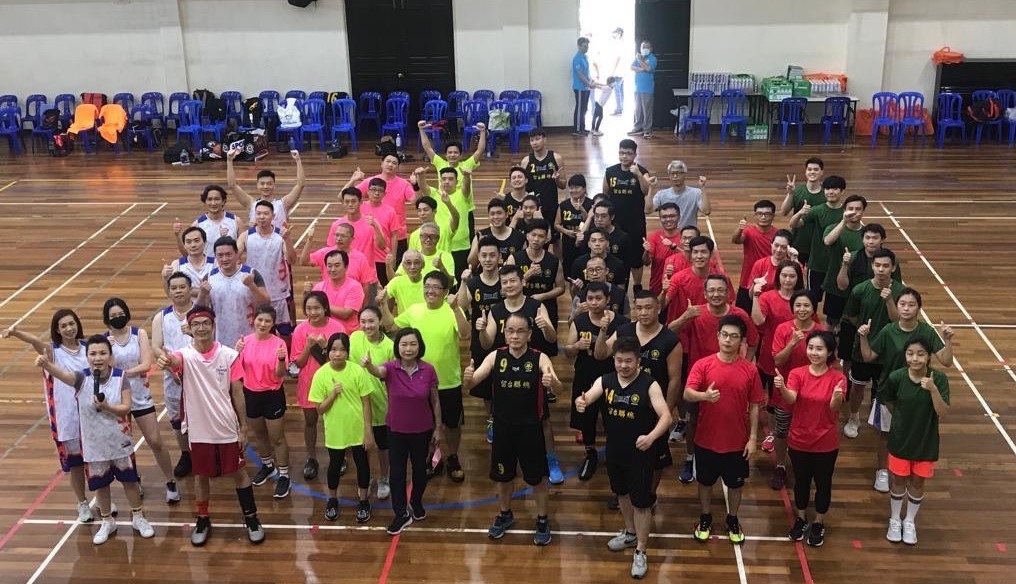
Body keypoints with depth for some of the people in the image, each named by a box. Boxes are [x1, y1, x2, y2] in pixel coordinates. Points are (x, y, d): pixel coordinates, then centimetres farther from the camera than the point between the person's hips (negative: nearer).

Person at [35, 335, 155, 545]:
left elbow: (126, 408, -13)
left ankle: (138, 517, 32)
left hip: (119, 440, -1)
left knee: (129, 479, 12)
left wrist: (106, 407, -32)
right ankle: (107, 522, 35)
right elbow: (62, 373, -36)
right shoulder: (82, 378, -14)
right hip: (94, 443, 1)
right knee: (100, 483, 14)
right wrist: (46, 364, -57)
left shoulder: (120, 377, -13)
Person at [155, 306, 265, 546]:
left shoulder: (229, 355, -7)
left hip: (227, 429, 0)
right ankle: (203, 521, 33)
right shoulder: (185, 355, -11)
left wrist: (243, 427, -1)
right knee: (201, 476, 15)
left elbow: (237, 393, -1)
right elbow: (174, 360, -38)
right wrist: (166, 361, -63)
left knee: (238, 473, 12)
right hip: (199, 431, 0)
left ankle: (251, 518, 26)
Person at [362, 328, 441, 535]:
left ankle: (416, 503, 43)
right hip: (396, 429, -1)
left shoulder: (428, 370, -13)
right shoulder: (391, 367, -16)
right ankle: (401, 514, 21)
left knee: (420, 468, 18)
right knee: (397, 471, 6)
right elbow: (378, 372, -41)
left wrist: (438, 428, 2)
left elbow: (435, 401, -3)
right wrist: (368, 365, -65)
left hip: (422, 430, 1)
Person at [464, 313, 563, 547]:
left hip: (530, 428, -2)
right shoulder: (495, 357, -7)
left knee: (537, 477, 11)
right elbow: (470, 384, -15)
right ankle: (505, 515, 41)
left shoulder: (539, 358, -13)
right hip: (502, 428, 2)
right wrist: (467, 377, -39)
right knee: (502, 475, 18)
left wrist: (553, 382, -49)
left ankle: (542, 520, 32)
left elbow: (558, 388, -25)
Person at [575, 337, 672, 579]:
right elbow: (587, 397, -21)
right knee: (622, 493, 25)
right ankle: (630, 533, 48)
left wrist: (651, 437, -44)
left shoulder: (649, 385, -19)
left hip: (640, 453, -5)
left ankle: (641, 552, 19)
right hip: (614, 451, 5)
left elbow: (666, 416, -25)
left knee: (641, 502, 4)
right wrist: (581, 402, -47)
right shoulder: (605, 381, -7)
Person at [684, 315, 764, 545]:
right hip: (706, 439, 0)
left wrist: (753, 437, -4)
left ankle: (733, 521, 39)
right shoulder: (702, 365, -12)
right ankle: (705, 519, 39)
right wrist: (705, 395, -43)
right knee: (705, 481, 17)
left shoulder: (750, 370, -8)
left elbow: (754, 406, -2)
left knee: (735, 483, 17)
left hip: (737, 441, 1)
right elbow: (687, 394, -22)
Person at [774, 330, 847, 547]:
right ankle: (800, 519, 37)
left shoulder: (837, 377, -11)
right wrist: (781, 388, -47)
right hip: (799, 440, 1)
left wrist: (836, 398, -46)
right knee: (801, 481, 17)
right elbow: (790, 399, -25)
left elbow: (834, 408, -23)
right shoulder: (797, 373, -8)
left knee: (823, 483, 13)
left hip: (826, 443, -1)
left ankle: (818, 524, 32)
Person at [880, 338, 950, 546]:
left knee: (918, 482, 17)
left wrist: (933, 390, -36)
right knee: (899, 481, 15)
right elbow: (888, 401, 2)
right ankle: (895, 520, 37)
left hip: (926, 442, 0)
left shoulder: (939, 379, -19)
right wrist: (902, 417, 4)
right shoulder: (896, 377, -18)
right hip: (900, 440, 0)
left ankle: (910, 521, 38)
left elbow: (942, 413, -24)